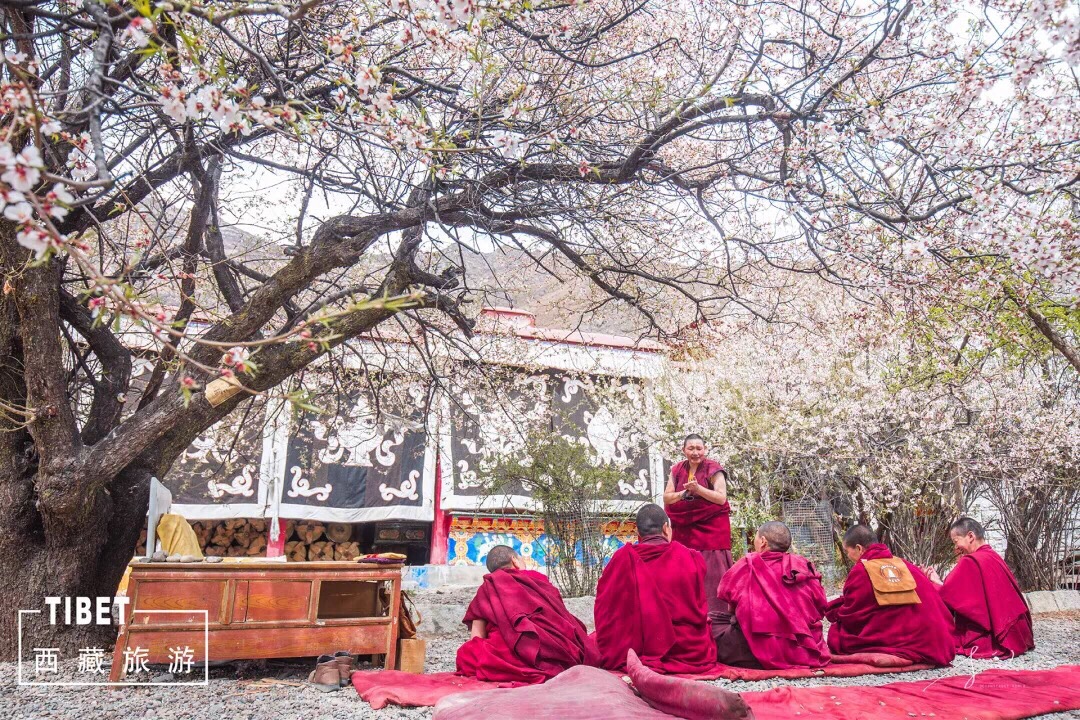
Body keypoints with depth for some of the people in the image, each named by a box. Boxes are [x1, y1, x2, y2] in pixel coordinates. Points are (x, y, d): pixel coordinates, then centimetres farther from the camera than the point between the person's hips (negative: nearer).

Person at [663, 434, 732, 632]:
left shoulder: (713, 469, -4)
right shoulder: (677, 470, 9)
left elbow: (721, 498, -10)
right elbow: (667, 498, 6)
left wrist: (698, 488, -20)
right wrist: (684, 492, -11)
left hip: (712, 526, -4)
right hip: (685, 528, 4)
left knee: (711, 569, -7)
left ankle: (716, 612, -2)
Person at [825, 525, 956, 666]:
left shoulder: (860, 571, -4)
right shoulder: (905, 565, 14)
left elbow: (850, 615, 0)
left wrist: (831, 611, 20)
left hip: (890, 643, -7)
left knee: (836, 634, 8)